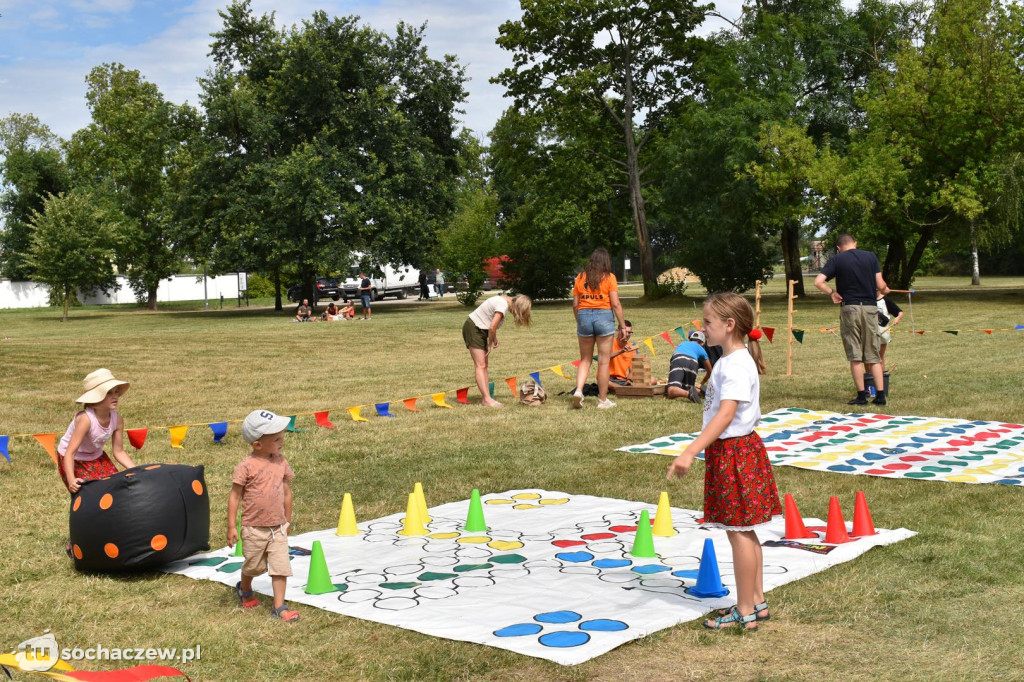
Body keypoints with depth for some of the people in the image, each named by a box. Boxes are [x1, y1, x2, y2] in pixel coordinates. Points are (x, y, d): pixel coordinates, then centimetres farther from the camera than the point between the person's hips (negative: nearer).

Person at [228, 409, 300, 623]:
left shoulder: (281, 462, 0)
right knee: (254, 566, 14)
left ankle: (279, 607, 3)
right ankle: (245, 589, 45)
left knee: (281, 567, -3)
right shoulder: (247, 466, -16)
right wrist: (231, 527, -11)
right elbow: (235, 496, -11)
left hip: (278, 527, 4)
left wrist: (287, 521, 15)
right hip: (254, 529, -3)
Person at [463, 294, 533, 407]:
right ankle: (487, 400, -17)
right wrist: (490, 344, -13)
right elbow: (492, 327, -25)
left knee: (484, 366, 5)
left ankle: (487, 399, 3)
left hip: (480, 329, 10)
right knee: (480, 366, -13)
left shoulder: (505, 300, 7)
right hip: (473, 328, -10)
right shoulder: (503, 305, -22)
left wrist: (494, 338, 5)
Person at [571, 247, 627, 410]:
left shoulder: (580, 278, 7)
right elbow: (615, 304, -5)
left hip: (584, 317, 3)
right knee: (603, 361, 4)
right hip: (603, 317, -3)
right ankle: (603, 400, 8)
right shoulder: (609, 278, -1)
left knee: (585, 360, 14)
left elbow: (575, 304, 7)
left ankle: (578, 390, -7)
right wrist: (623, 326, 0)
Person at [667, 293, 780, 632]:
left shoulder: (736, 366, -21)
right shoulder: (730, 361, 12)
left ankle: (745, 611, 7)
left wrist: (690, 452, -38)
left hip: (734, 452, -10)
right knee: (743, 532, 16)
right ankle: (756, 601, 25)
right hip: (729, 450, 10)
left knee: (739, 532, -2)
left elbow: (725, 415, -31)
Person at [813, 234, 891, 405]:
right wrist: (885, 290, 23)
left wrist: (832, 293, 4)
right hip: (870, 307, 2)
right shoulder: (871, 256, 5)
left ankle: (861, 396, 2)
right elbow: (881, 285, 1)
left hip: (850, 308, -2)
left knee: (855, 355, 3)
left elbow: (818, 282, -11)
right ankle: (880, 395, 3)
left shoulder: (836, 259, 1)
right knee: (873, 354, 8)